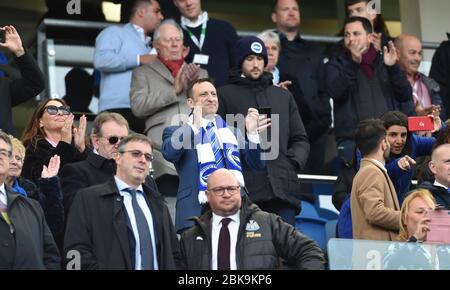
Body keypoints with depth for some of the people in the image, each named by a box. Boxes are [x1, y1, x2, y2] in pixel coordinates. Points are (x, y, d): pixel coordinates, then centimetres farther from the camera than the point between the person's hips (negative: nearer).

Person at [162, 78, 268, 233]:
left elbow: (257, 163, 14)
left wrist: (252, 133, -3)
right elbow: (169, 153, -13)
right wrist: (194, 127, -23)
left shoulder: (232, 132, 23)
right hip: (195, 213, -3)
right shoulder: (176, 132, 10)